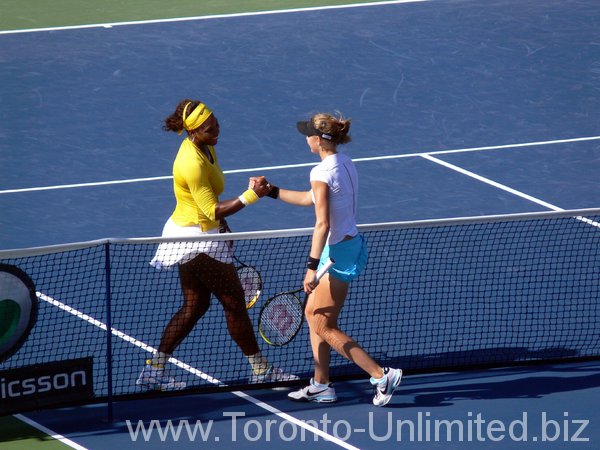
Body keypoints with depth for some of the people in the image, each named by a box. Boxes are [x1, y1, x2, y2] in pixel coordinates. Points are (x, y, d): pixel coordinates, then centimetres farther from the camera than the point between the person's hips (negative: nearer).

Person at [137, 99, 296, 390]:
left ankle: (154, 370, 15)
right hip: (197, 239, -10)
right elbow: (213, 210, -24)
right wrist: (250, 196, -30)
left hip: (192, 235, 10)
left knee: (194, 306, 14)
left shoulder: (204, 148, 3)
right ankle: (260, 369, 13)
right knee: (234, 300, 2)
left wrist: (221, 226, 18)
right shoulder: (193, 164, -27)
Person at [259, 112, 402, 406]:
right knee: (313, 314, 18)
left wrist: (312, 266, -26)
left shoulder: (322, 173, -21)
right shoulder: (344, 164, 7)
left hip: (339, 252, -10)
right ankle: (321, 386, 23)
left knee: (324, 326, -1)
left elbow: (322, 224, -26)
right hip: (351, 244, 10)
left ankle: (382, 375, -3)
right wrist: (271, 191, 25)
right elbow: (312, 199, 20)